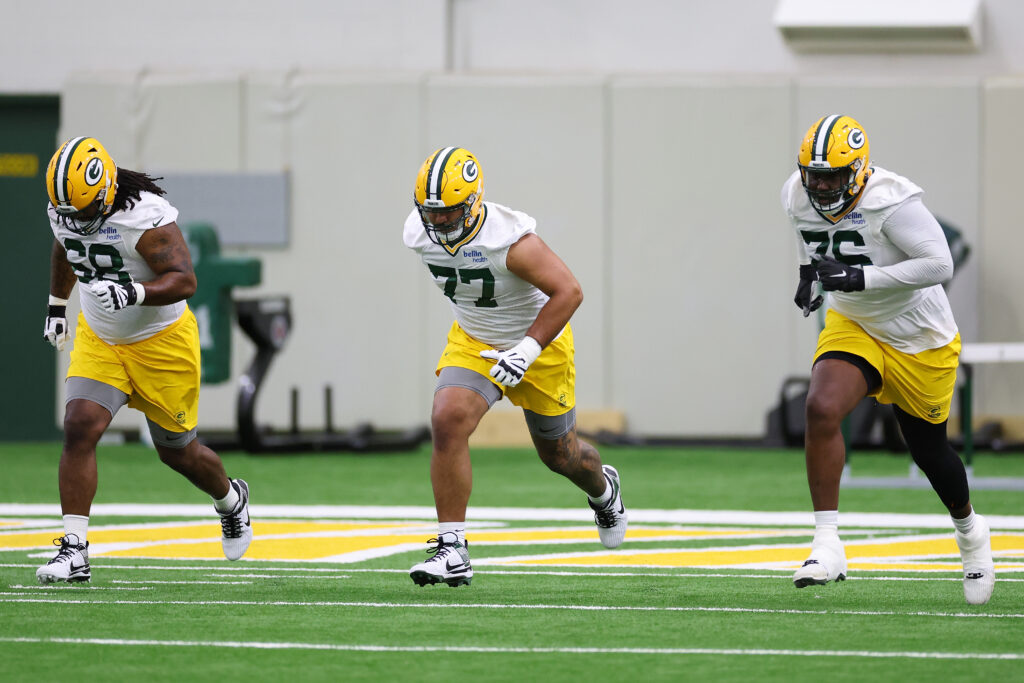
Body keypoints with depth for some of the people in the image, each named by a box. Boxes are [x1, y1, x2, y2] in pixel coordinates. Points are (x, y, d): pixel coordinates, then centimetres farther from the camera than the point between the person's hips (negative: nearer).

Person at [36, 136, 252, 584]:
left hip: (161, 342, -5)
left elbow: (184, 280, -34)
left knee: (177, 452, 11)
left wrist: (133, 293, -51)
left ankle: (230, 500, 45)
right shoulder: (64, 210, -7)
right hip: (99, 340, 5)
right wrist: (57, 305, 27)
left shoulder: (146, 218, -29)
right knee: (79, 429, -17)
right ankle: (74, 551, -17)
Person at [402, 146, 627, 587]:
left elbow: (569, 292, -31)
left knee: (557, 452, 15)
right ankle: (452, 551, -20)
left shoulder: (509, 240, -34)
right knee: (447, 422, -23)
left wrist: (527, 349, -37)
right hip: (473, 343, 4)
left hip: (538, 341, -4)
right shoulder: (419, 233, -15)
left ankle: (603, 491, 54)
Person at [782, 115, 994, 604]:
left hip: (919, 340, -4)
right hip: (853, 327, 4)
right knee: (821, 409, -25)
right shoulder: (797, 196, -9)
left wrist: (860, 278, -37)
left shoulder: (890, 203, -29)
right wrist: (810, 272, 0)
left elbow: (939, 264, -32)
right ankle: (827, 546, -21)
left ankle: (969, 531, 46)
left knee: (929, 451, 13)